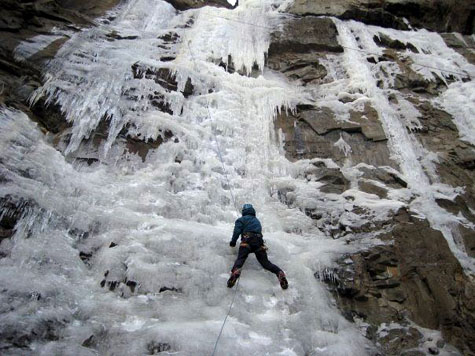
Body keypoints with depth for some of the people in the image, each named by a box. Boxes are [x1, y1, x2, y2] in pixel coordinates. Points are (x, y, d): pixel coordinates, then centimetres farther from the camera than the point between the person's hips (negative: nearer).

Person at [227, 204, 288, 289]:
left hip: (247, 241, -4)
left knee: (240, 258, -16)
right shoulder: (257, 220, 35)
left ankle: (235, 271, -48)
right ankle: (279, 272, -25)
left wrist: (233, 242, 9)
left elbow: (237, 231, 3)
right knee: (265, 262, 0)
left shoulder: (241, 219, 17)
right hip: (259, 242, 4)